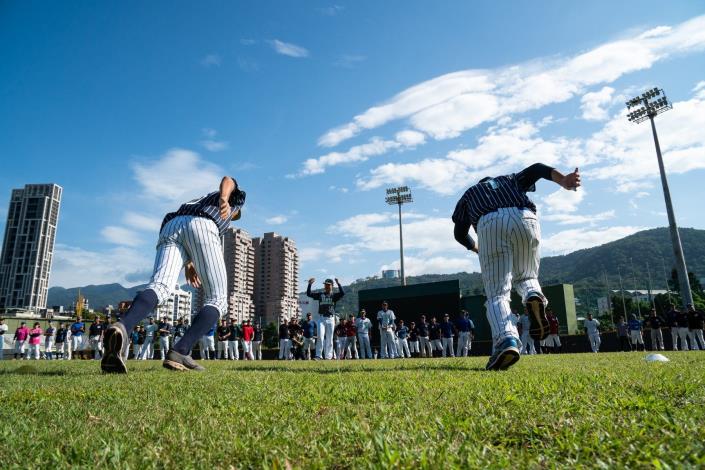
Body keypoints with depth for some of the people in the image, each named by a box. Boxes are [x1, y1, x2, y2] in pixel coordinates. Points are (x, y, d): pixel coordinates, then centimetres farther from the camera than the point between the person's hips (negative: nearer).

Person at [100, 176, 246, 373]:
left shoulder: (197, 202, 46)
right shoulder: (237, 195, 33)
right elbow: (227, 180, 7)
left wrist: (188, 264, 18)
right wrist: (224, 199, -14)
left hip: (170, 227, 5)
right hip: (201, 226, -5)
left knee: (159, 288, -17)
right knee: (217, 300, -1)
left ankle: (121, 328, -48)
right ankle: (179, 353, -22)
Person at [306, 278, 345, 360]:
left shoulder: (334, 295, 6)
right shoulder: (320, 295, 12)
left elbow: (342, 293, -13)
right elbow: (309, 294, 6)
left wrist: (338, 283, -23)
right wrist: (310, 284, -6)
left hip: (330, 319, 0)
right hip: (321, 318, 0)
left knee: (329, 339, 4)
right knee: (320, 336, -12)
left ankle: (328, 356, 11)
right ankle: (318, 355, -10)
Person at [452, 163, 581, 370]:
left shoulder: (469, 193, 35)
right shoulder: (512, 180, 39)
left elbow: (460, 233, 23)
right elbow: (536, 169, 16)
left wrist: (476, 249, 41)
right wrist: (564, 181, -2)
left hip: (490, 225, -1)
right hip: (525, 220, 2)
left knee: (497, 293, -3)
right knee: (526, 277, 22)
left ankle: (506, 340, -29)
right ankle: (533, 295, -13)